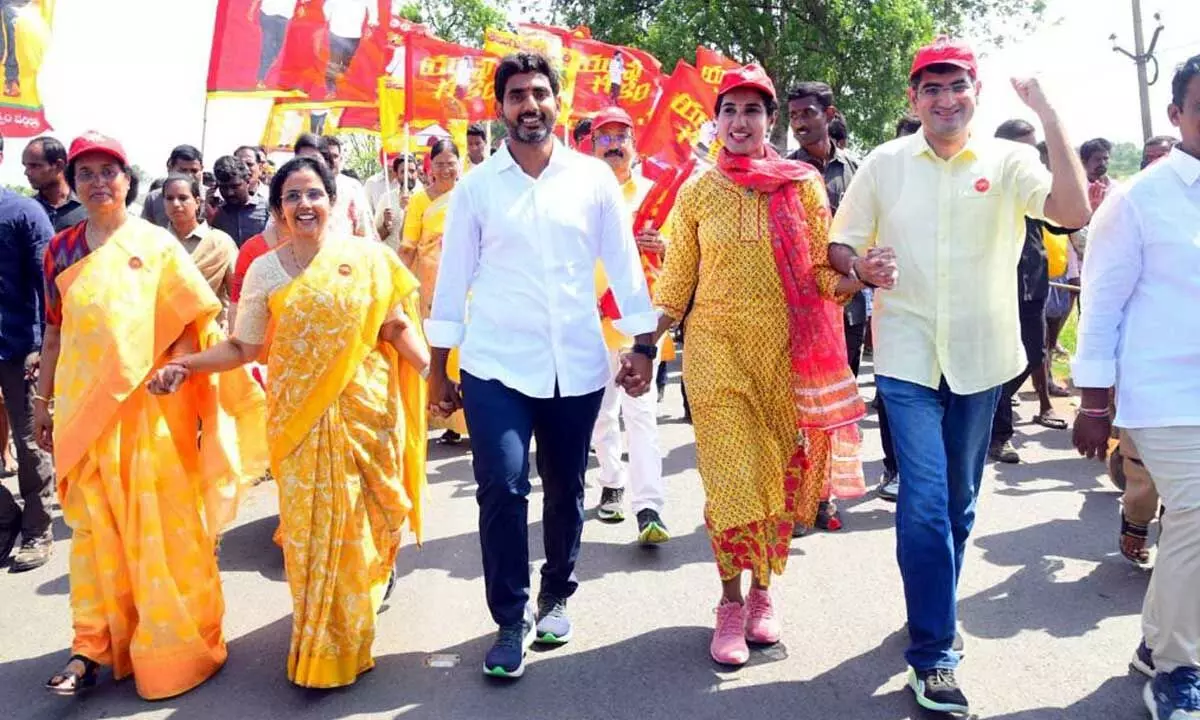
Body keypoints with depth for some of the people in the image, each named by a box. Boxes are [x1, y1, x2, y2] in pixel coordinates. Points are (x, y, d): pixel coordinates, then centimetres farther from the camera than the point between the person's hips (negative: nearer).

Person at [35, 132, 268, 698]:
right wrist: (43, 403, 12)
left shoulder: (156, 243, 1)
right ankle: (94, 646, 18)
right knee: (95, 525, 8)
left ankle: (172, 644, 16)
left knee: (161, 525, 3)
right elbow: (55, 332, 12)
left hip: (151, 407, -3)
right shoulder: (61, 250, 9)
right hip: (84, 408, 3)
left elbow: (194, 322, -2)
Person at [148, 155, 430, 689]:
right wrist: (183, 365, -8)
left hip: (364, 410, -1)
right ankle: (319, 646, 20)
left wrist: (434, 371, -12)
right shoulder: (265, 271, 6)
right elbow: (244, 348, 5)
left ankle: (346, 638, 28)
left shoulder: (366, 258, 1)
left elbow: (397, 327, 2)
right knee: (308, 526, 2)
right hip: (299, 419, 1)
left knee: (361, 521, 5)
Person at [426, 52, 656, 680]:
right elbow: (453, 279, 5)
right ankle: (512, 620, 7)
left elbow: (624, 264, 5)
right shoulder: (476, 186, 2)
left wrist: (642, 346, 0)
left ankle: (555, 597, 34)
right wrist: (438, 369, 4)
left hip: (577, 365, 1)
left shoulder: (593, 178, 2)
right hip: (496, 365, -1)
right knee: (502, 489, -10)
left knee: (566, 491, 12)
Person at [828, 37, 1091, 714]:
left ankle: (938, 608, 37)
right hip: (909, 357, -1)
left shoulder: (1008, 161, -1)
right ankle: (932, 654, -1)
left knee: (960, 501, 15)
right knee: (925, 500, -10)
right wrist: (863, 267, -18)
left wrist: (1049, 114, -20)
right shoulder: (885, 164, 1)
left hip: (981, 357, 2)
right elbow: (840, 245, 5)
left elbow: (1074, 211, -18)